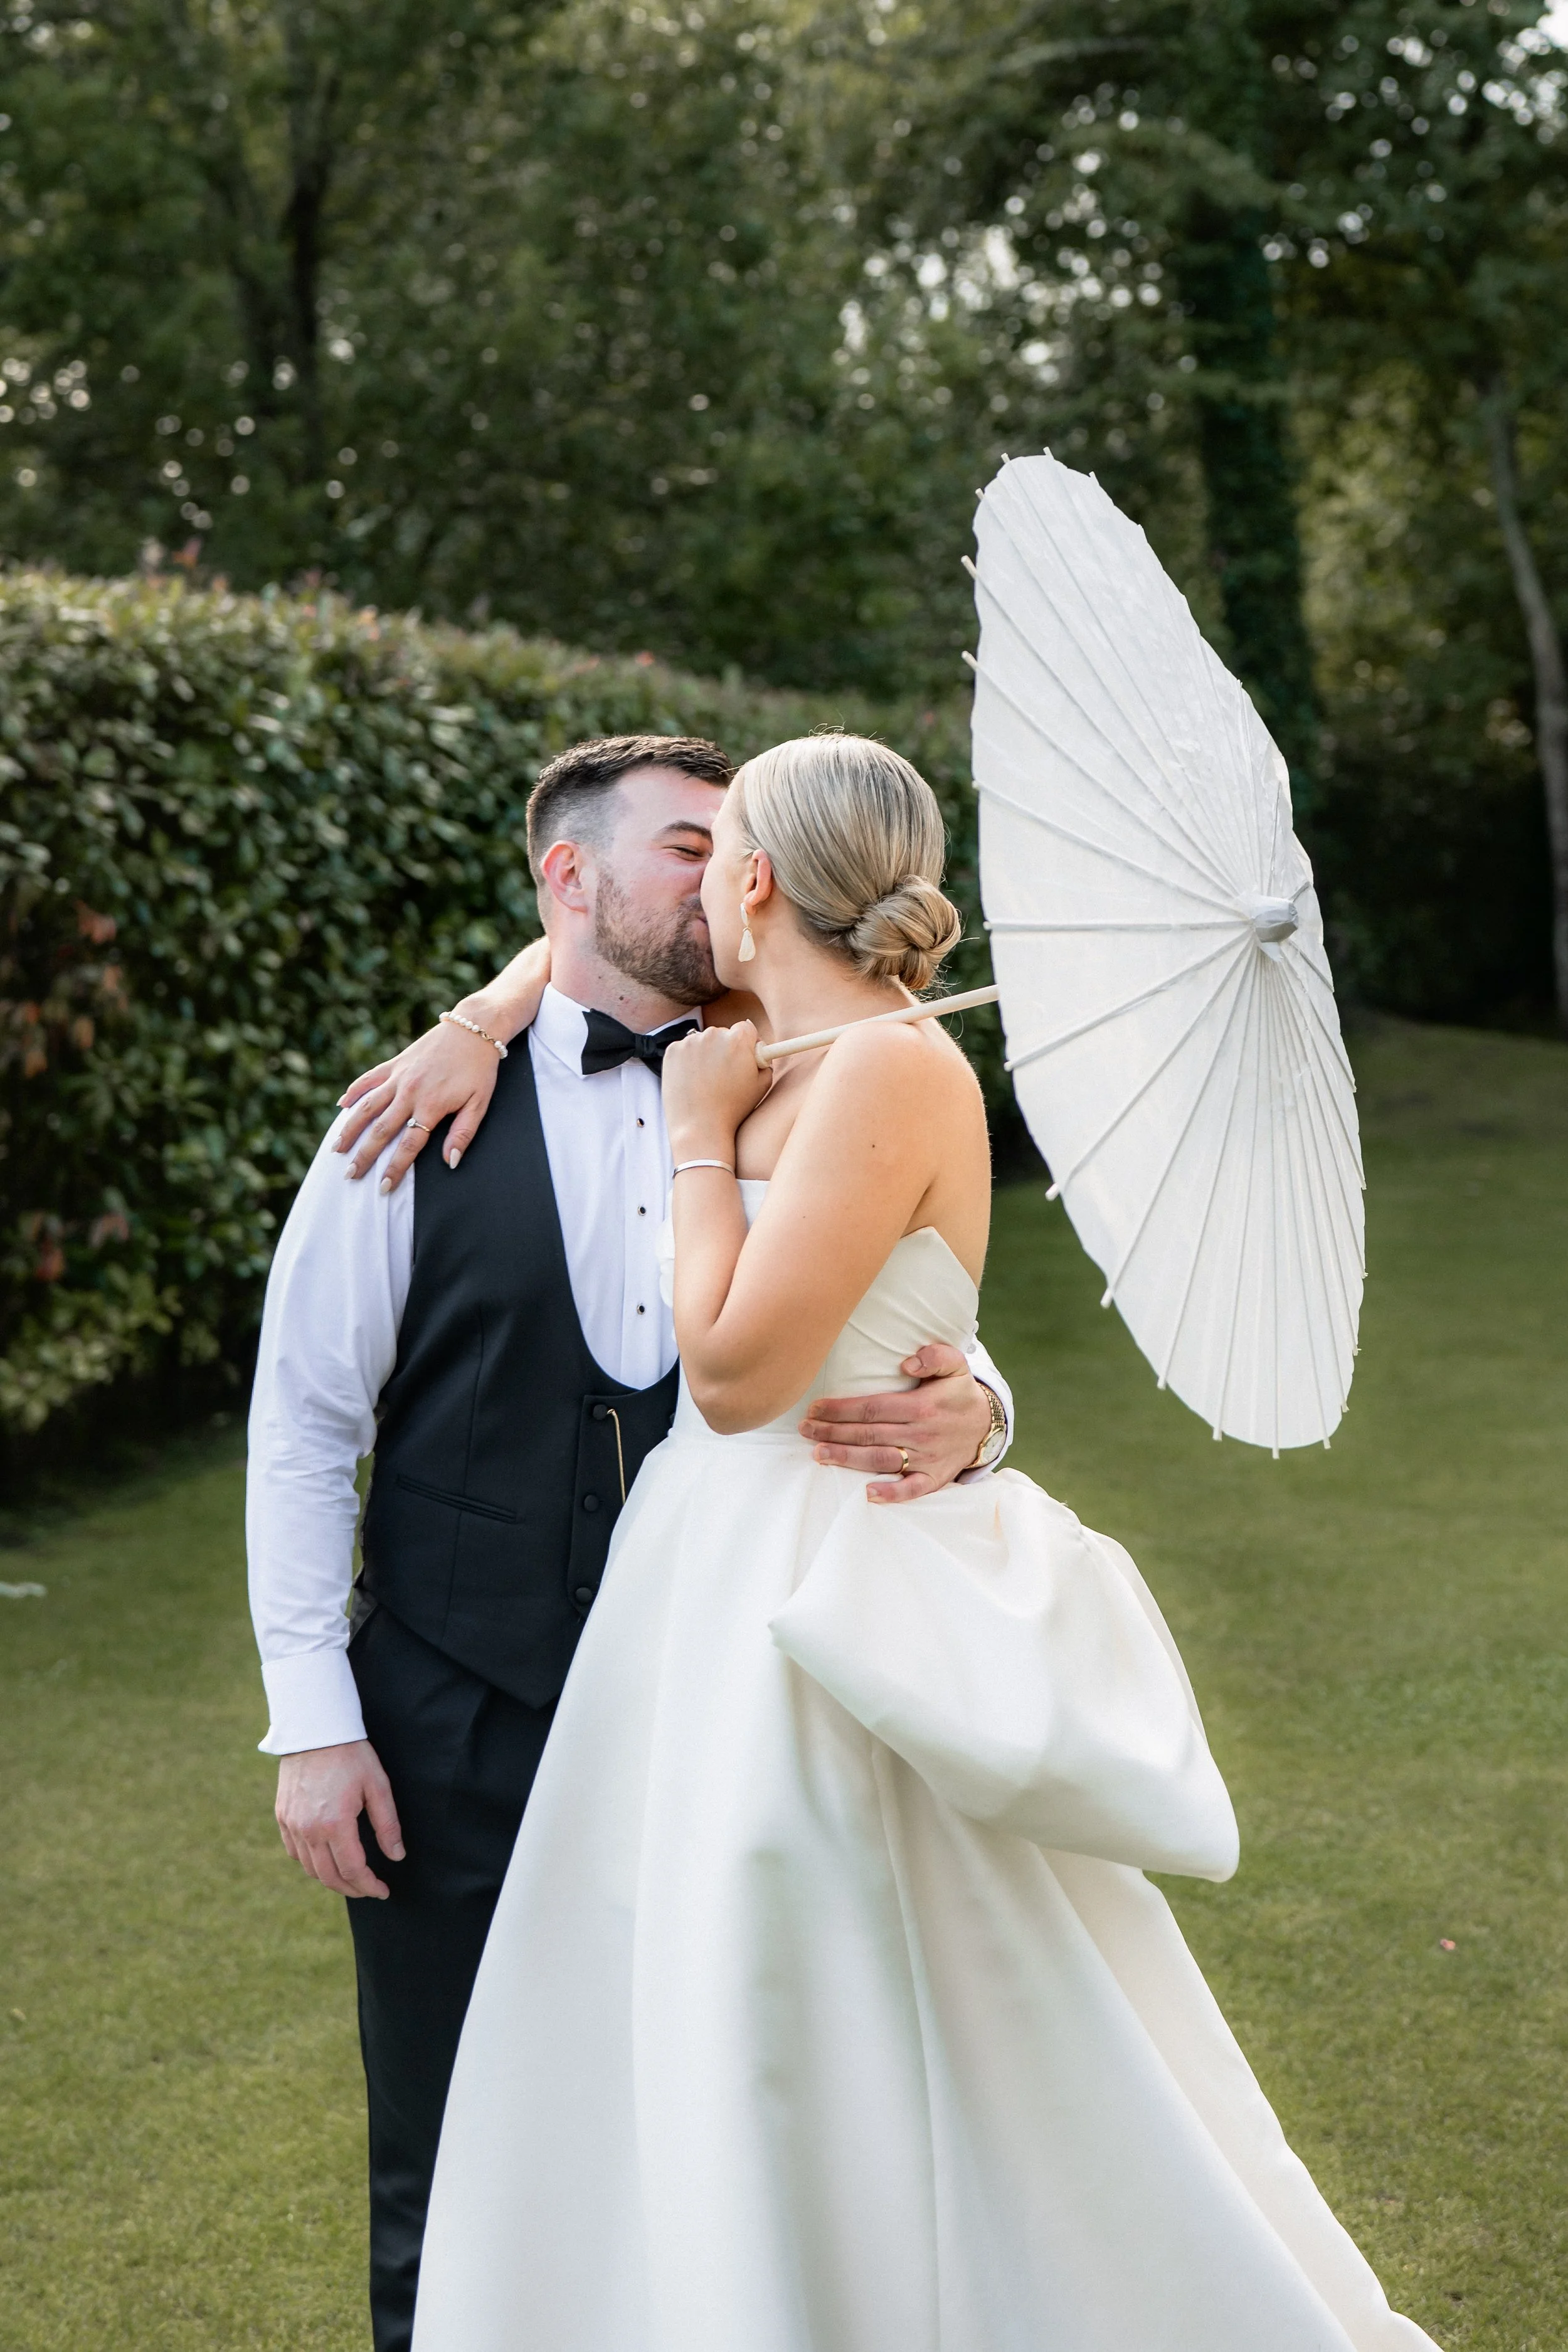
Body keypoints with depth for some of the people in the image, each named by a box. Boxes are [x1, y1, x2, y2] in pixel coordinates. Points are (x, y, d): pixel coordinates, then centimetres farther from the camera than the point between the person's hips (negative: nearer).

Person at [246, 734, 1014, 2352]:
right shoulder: (419, 1125, -6)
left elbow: (923, 1339, 0)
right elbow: (300, 1429, -4)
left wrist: (966, 1413, -25)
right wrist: (312, 1722, -8)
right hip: (455, 1737, -2)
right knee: (449, 2189, 13)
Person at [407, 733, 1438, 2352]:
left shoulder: (895, 1072, -18)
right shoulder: (794, 1063, 8)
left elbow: (734, 1369, -21)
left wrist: (702, 1137, -11)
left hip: (821, 1599, -9)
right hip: (716, 1593, 9)